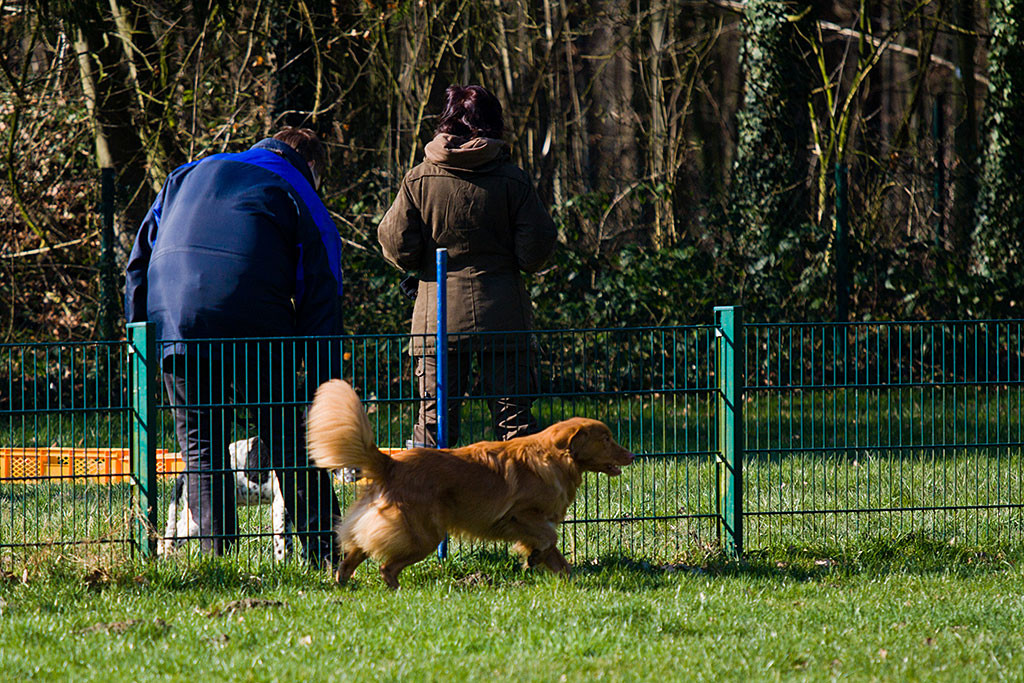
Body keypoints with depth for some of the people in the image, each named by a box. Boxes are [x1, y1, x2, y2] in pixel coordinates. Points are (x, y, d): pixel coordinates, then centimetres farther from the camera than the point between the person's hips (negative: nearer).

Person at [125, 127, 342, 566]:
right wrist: (325, 393, 6)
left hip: (174, 328, 2)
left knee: (201, 448, 8)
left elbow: (140, 258, 22)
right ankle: (324, 553, 1)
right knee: (288, 445, 5)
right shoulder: (302, 200, 15)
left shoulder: (187, 176, 26)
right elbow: (321, 300, 8)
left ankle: (217, 557, 0)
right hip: (255, 332, -2)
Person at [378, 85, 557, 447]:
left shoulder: (418, 180, -2)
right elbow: (535, 253, -5)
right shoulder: (513, 179, -4)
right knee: (514, 417, 4)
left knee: (433, 420, 4)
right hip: (503, 319, 0)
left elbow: (398, 249, -2)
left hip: (438, 319, 1)